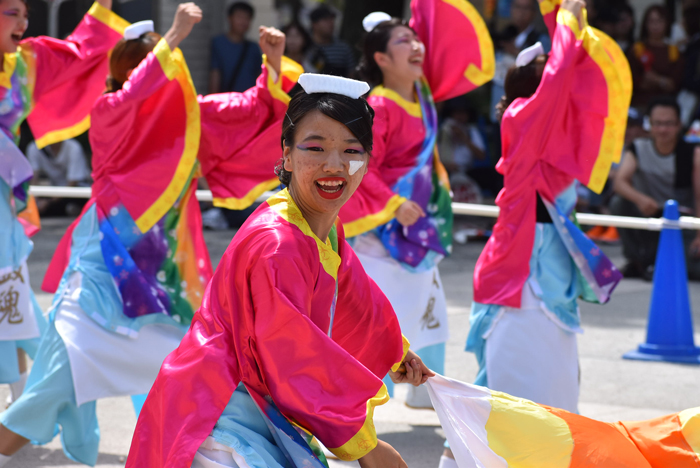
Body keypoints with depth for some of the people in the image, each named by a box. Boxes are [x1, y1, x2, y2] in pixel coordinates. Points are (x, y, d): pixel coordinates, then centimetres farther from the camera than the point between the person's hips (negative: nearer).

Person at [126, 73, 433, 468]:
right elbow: (295, 364, -21)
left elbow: (353, 299, 27)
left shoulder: (325, 228, 5)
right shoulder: (278, 246, -24)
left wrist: (397, 351, 44)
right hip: (219, 416, -10)